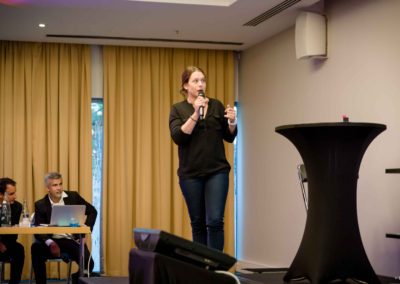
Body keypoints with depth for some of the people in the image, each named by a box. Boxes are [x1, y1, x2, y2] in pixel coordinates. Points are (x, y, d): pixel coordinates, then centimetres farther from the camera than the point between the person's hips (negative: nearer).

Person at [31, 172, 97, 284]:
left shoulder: (73, 197, 1)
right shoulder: (40, 204, -2)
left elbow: (92, 212, 9)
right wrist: (50, 243, -28)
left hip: (72, 240, 0)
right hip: (53, 240, 0)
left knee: (88, 264, -23)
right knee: (36, 248, -32)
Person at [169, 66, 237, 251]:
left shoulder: (216, 105, 8)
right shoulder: (178, 109, 3)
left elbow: (229, 137, 10)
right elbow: (178, 137, -12)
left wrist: (232, 122, -10)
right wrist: (195, 114, -20)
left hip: (217, 171, 0)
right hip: (190, 174, 0)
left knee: (215, 221, -9)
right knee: (198, 223, 7)